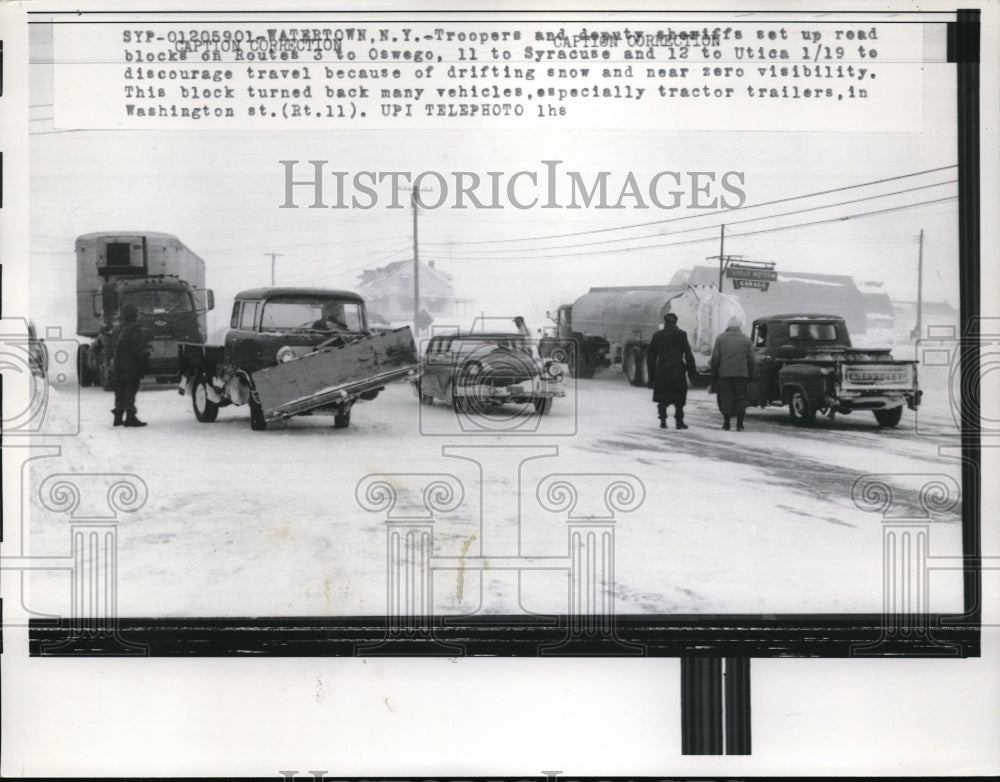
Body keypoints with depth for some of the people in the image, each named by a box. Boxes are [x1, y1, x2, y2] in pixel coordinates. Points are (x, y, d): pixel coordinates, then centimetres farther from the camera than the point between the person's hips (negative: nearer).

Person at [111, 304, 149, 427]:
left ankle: (118, 417, 16)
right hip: (131, 367, -8)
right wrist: (146, 361, -13)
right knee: (130, 391, -6)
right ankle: (130, 417, -7)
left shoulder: (118, 329, 13)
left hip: (119, 367, 8)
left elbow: (116, 348, 17)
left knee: (120, 392, 12)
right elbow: (139, 349, -18)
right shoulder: (134, 329, -13)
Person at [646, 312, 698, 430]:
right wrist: (692, 372, 2)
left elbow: (650, 357, 10)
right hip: (678, 371, -2)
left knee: (662, 399, 9)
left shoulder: (657, 336, 7)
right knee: (679, 398, 5)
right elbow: (688, 355, -3)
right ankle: (679, 421, 2)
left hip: (661, 372, 2)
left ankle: (663, 421, 4)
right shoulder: (681, 335, 0)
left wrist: (651, 376, 15)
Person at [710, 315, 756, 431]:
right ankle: (739, 424, 2)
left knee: (726, 399, 5)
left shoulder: (720, 338, 3)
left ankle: (727, 423, 4)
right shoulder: (746, 339, 6)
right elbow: (751, 360, 4)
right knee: (741, 398, 5)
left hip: (725, 374, -1)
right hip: (742, 374, 1)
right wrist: (750, 375, 10)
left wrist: (714, 374, 6)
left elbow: (715, 358, -1)